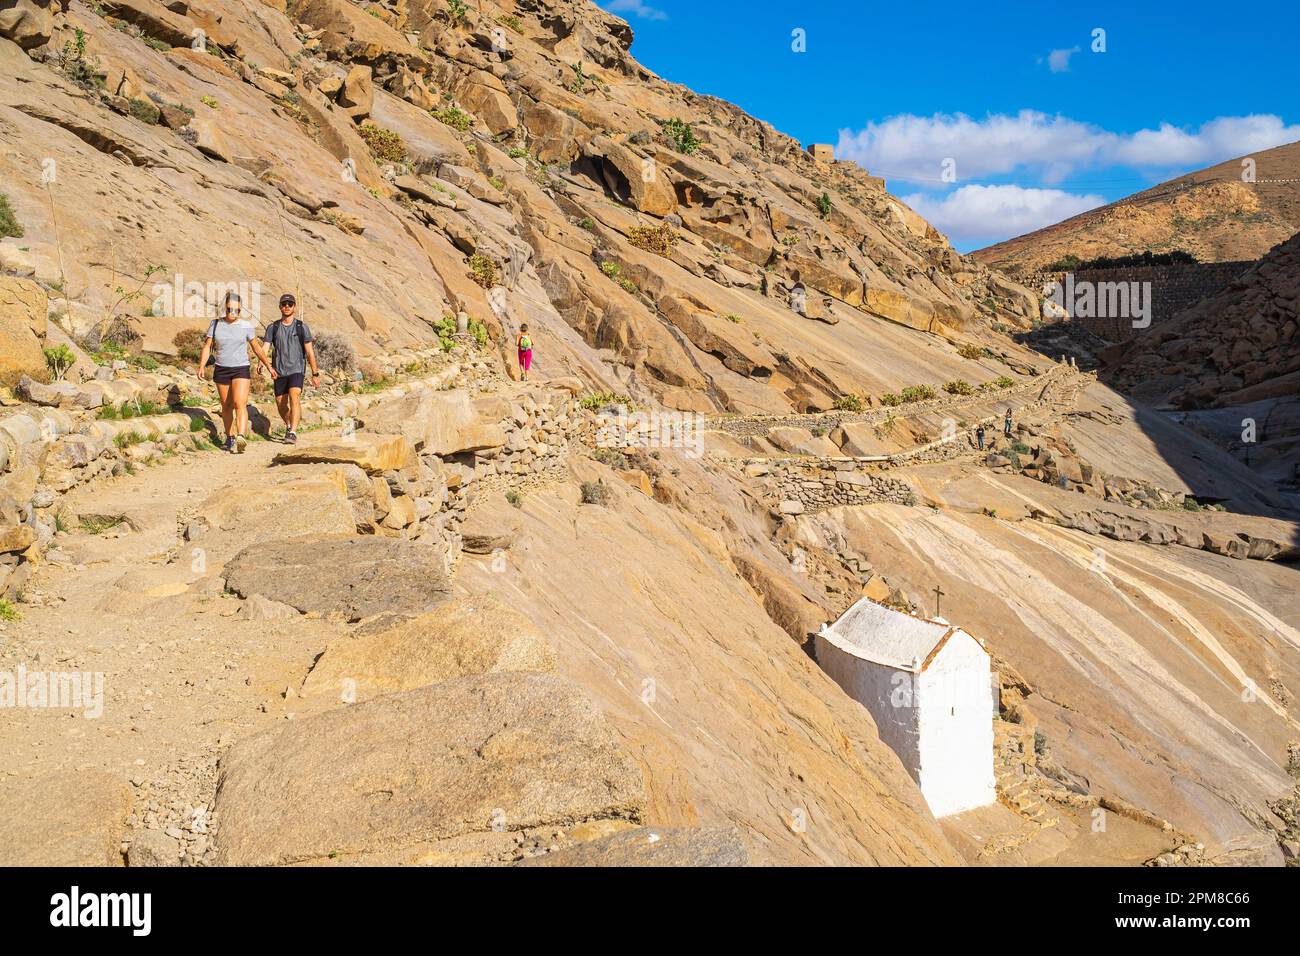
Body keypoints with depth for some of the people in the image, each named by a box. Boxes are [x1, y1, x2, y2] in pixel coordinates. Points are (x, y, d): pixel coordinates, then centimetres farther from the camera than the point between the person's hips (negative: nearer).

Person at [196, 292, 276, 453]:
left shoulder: (246, 326, 0)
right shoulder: (216, 324, 3)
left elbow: (257, 348, 9)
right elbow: (207, 346, 2)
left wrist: (269, 366, 8)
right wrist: (201, 366, -10)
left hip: (241, 369, -2)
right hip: (221, 370, 2)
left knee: (240, 403, -18)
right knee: (226, 406, 10)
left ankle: (241, 437, -31)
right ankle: (230, 438, 22)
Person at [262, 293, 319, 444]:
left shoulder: (302, 327, 2)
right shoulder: (273, 328, 5)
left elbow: (310, 352, 5)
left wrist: (315, 374, 3)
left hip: (297, 370, -3)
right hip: (279, 372, 3)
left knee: (294, 397, -24)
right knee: (281, 404, 10)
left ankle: (293, 433, -30)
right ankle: (288, 426, 39)